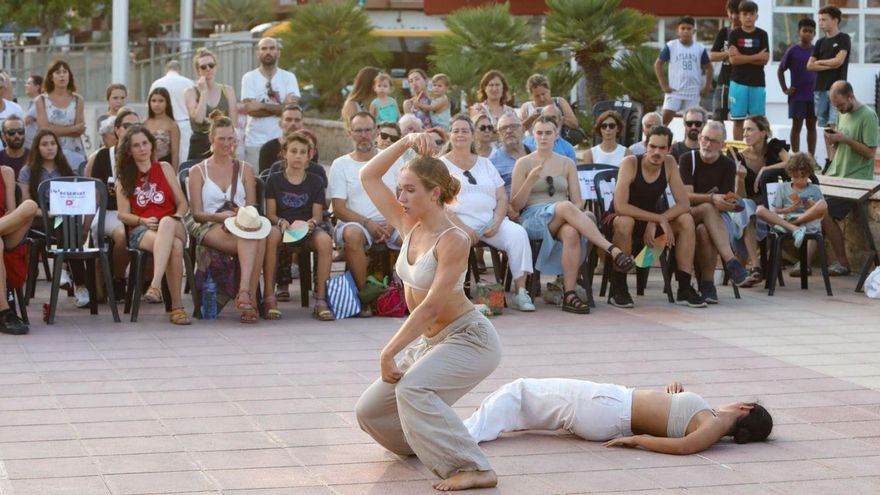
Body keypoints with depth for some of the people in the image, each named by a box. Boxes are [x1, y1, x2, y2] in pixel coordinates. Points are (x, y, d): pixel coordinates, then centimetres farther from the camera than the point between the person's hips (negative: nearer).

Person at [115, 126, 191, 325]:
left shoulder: (164, 168, 18)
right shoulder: (124, 178, 16)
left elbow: (183, 203, 13)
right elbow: (123, 214, 8)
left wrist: (175, 218, -10)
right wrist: (143, 221, -13)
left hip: (172, 226, 1)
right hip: (141, 232, -1)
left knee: (167, 222, -41)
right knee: (174, 246, -39)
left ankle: (156, 285, -55)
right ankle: (177, 306, -47)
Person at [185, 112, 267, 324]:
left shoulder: (245, 170, 23)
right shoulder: (198, 171, 15)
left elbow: (251, 207, 16)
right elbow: (197, 213, 6)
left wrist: (245, 216, -10)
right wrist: (220, 216, -16)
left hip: (241, 225, 3)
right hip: (209, 227, -2)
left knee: (258, 239, -40)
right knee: (250, 239, -39)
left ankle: (245, 293, -47)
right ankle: (249, 300, -47)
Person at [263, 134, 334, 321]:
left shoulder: (315, 182, 12)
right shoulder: (274, 180, 11)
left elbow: (318, 215, 5)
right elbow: (270, 213, 4)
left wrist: (311, 222, -20)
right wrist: (281, 222, -19)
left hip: (307, 228, 1)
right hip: (282, 226, -1)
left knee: (325, 240, -34)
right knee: (271, 235, -39)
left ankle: (321, 300, -29)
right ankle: (269, 299, -34)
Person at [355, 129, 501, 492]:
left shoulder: (453, 241, -23)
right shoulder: (409, 227, -1)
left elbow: (430, 307, -26)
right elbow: (368, 177, 2)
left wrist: (388, 353, -24)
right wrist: (405, 143, -9)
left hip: (469, 339, -8)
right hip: (429, 340, 8)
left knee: (412, 388, -34)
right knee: (369, 411, 4)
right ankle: (429, 442, 32)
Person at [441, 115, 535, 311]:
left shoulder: (485, 163, 22)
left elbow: (502, 198, 15)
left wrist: (496, 223, -7)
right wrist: (464, 228, -18)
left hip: (491, 220, 4)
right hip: (459, 221, -4)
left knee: (518, 233, -25)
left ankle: (520, 292, -25)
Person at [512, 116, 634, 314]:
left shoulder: (566, 164, 19)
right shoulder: (524, 163, 10)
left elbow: (578, 201, 14)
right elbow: (516, 205, 3)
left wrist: (575, 214, -10)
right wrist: (531, 180, -12)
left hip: (563, 220, 3)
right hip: (533, 218, -2)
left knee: (571, 233, -38)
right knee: (565, 206, -37)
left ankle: (569, 294, -39)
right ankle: (612, 250, -43)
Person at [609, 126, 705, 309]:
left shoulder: (669, 163, -9)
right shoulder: (630, 163, -22)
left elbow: (684, 204, -12)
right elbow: (620, 206, -33)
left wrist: (654, 224, -26)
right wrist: (659, 219, -33)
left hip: (653, 218, 5)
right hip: (627, 218, -5)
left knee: (686, 220, -18)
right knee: (625, 222, -38)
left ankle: (684, 288, -14)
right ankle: (618, 288, -25)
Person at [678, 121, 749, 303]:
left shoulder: (728, 165, 3)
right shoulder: (687, 159, 0)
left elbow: (727, 202, -4)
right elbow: (687, 195, -14)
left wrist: (727, 202, -27)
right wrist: (712, 198, -30)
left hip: (718, 218, 1)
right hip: (690, 215, -1)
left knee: (704, 231, -36)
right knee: (708, 208, -36)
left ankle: (707, 283, -31)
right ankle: (730, 261, -46)